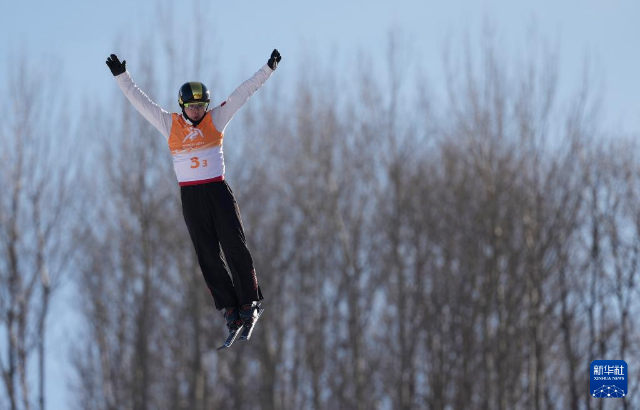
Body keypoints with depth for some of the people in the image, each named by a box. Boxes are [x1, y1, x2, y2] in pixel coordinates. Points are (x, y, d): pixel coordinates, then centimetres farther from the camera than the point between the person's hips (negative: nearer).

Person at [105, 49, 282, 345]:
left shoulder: (215, 120, 3)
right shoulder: (170, 125, 3)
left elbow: (243, 93, 1)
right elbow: (140, 101, 5)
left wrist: (268, 69, -2)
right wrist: (122, 77, 1)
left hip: (218, 191, -1)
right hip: (191, 198, 1)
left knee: (235, 249, -6)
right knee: (208, 257, 0)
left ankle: (249, 305, 2)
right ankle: (231, 312, 3)